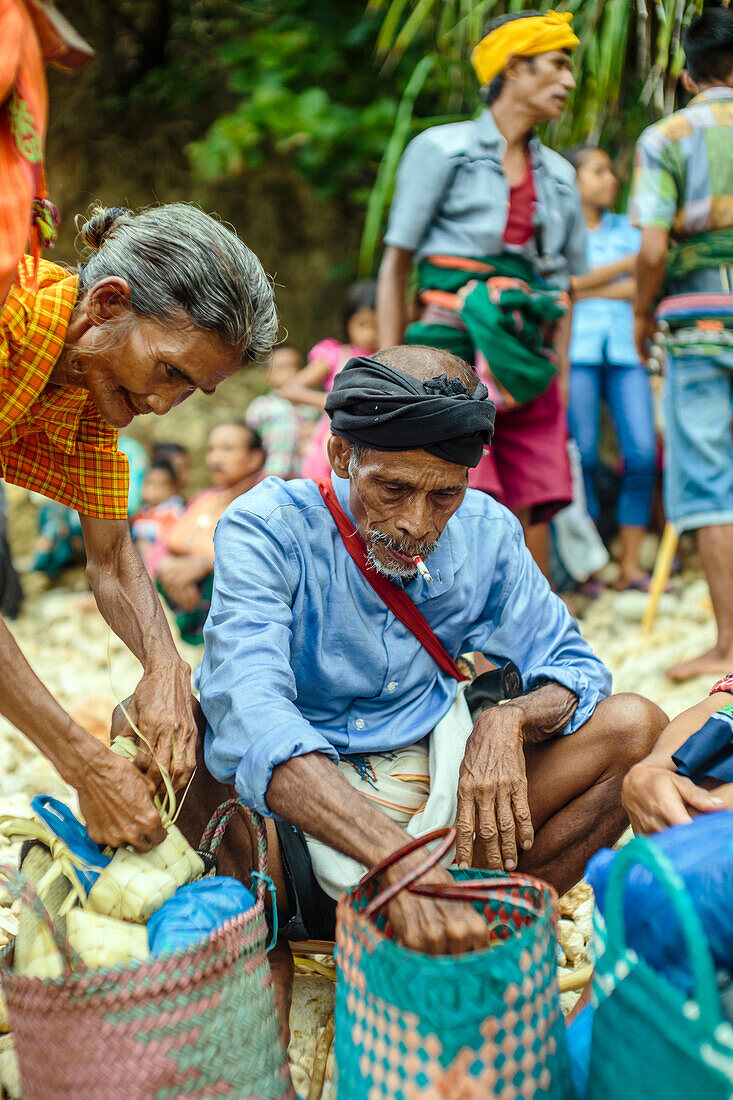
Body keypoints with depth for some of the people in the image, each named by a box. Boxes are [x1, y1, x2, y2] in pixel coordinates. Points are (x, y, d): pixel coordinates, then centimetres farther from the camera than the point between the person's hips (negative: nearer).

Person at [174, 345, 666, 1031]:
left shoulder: (486, 533, -3)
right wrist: (396, 858, -48)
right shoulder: (265, 531, -18)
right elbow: (252, 717, -34)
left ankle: (491, 929, -13)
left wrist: (509, 720, -23)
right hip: (299, 822, -3)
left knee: (635, 725, -12)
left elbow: (571, 665, 3)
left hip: (441, 805, 4)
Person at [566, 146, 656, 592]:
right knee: (582, 454, -11)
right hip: (576, 349, -3)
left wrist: (584, 292, -2)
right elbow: (558, 285, -5)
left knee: (643, 453, -10)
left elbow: (642, 288, 7)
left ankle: (630, 566, -4)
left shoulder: (629, 228, 21)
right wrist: (628, 262, -4)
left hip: (625, 347, 3)